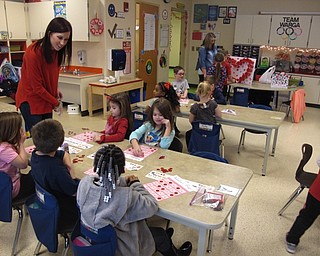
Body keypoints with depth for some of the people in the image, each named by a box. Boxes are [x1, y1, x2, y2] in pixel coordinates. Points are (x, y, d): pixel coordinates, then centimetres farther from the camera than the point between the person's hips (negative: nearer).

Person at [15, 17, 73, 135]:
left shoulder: (56, 50, -2)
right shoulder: (33, 53, -23)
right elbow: (37, 87, -19)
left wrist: (55, 91, -1)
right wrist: (56, 103, -11)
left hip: (46, 101, 7)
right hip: (30, 101, -7)